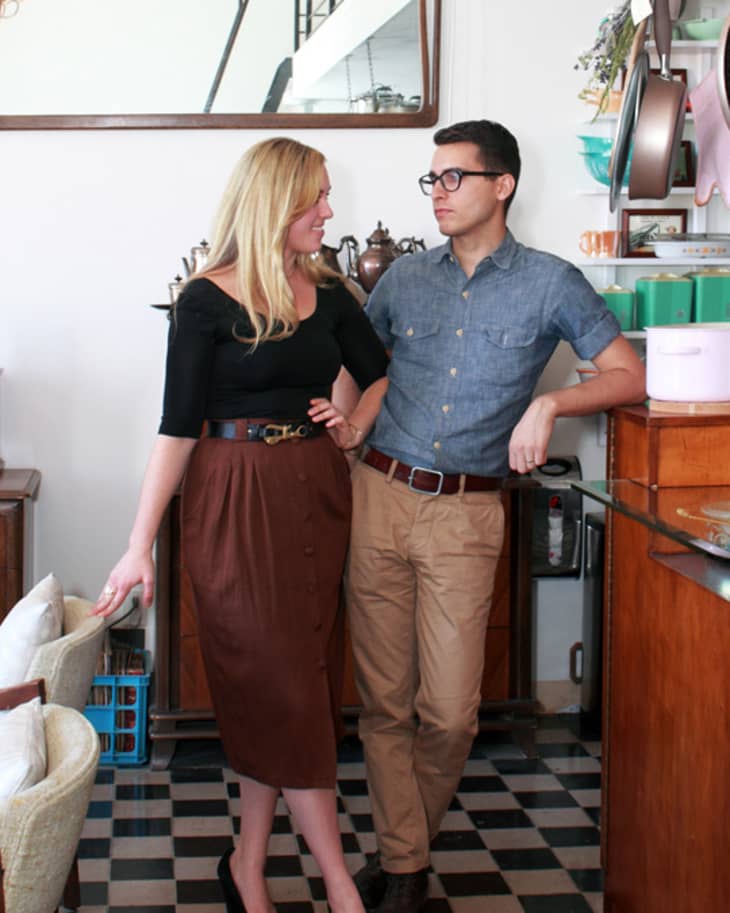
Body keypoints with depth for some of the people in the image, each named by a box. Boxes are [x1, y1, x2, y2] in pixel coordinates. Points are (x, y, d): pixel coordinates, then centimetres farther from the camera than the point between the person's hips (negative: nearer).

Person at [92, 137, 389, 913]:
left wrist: (354, 429, 4)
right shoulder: (208, 301, -7)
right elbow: (178, 426, -8)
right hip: (237, 497, -6)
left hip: (316, 492, 6)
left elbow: (381, 375, 24)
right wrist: (141, 545, -10)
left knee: (285, 689, 8)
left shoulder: (327, 292, 9)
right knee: (285, 684, -2)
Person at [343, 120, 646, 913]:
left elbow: (630, 376, 0)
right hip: (379, 496, 3)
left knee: (449, 713, -2)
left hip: (464, 515, -2)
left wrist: (549, 403, -16)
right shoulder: (405, 279, 11)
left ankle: (406, 842, 23)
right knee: (384, 701, 4)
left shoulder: (549, 283, 2)